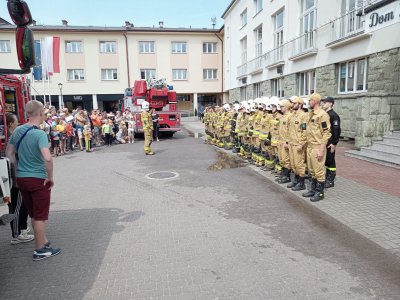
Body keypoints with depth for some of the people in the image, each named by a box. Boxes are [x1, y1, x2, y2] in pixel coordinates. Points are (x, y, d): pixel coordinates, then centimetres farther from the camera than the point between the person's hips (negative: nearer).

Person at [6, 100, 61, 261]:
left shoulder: (18, 130, 3)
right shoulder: (40, 134, -20)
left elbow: (9, 153, 12)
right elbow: (47, 158, -32)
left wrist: (18, 170, 17)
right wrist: (50, 177, -19)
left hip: (21, 178, 7)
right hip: (38, 179, -7)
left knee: (33, 214, 20)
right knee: (40, 216, 6)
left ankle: (43, 241, 36)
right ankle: (40, 250, 17)